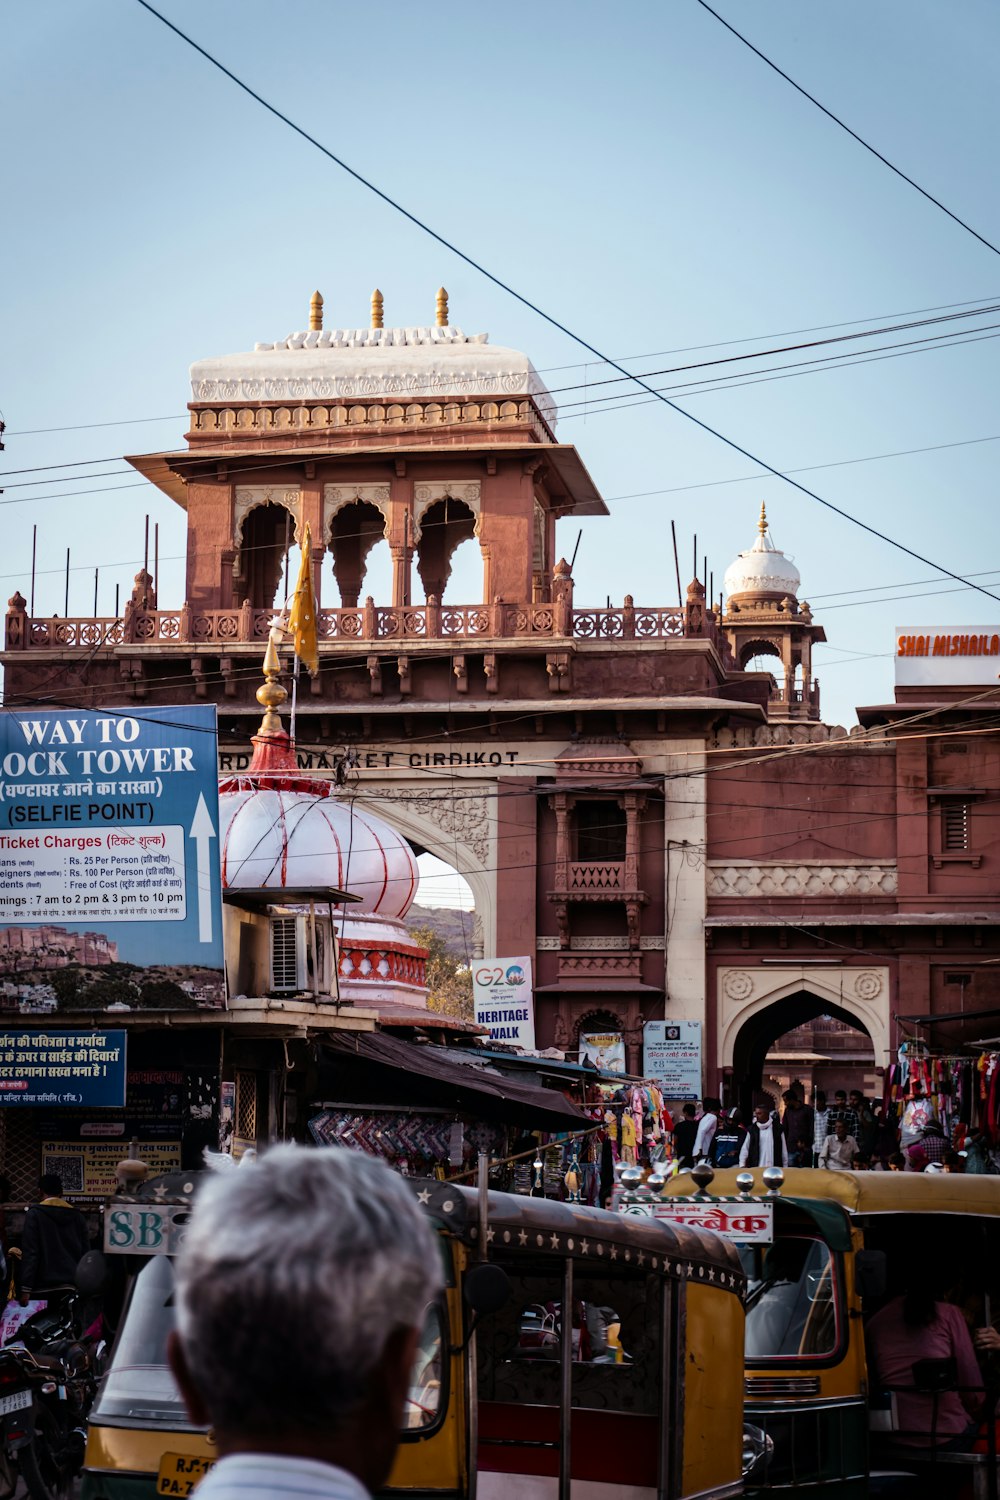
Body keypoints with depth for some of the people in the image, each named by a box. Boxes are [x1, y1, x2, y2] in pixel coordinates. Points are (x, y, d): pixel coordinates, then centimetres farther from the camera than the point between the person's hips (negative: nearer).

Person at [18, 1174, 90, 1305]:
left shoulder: (35, 1214, -2)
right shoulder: (77, 1216, 11)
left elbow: (30, 1253, -8)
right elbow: (85, 1253, 10)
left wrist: (25, 1289, -9)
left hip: (45, 1286, -4)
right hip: (73, 1287, 4)